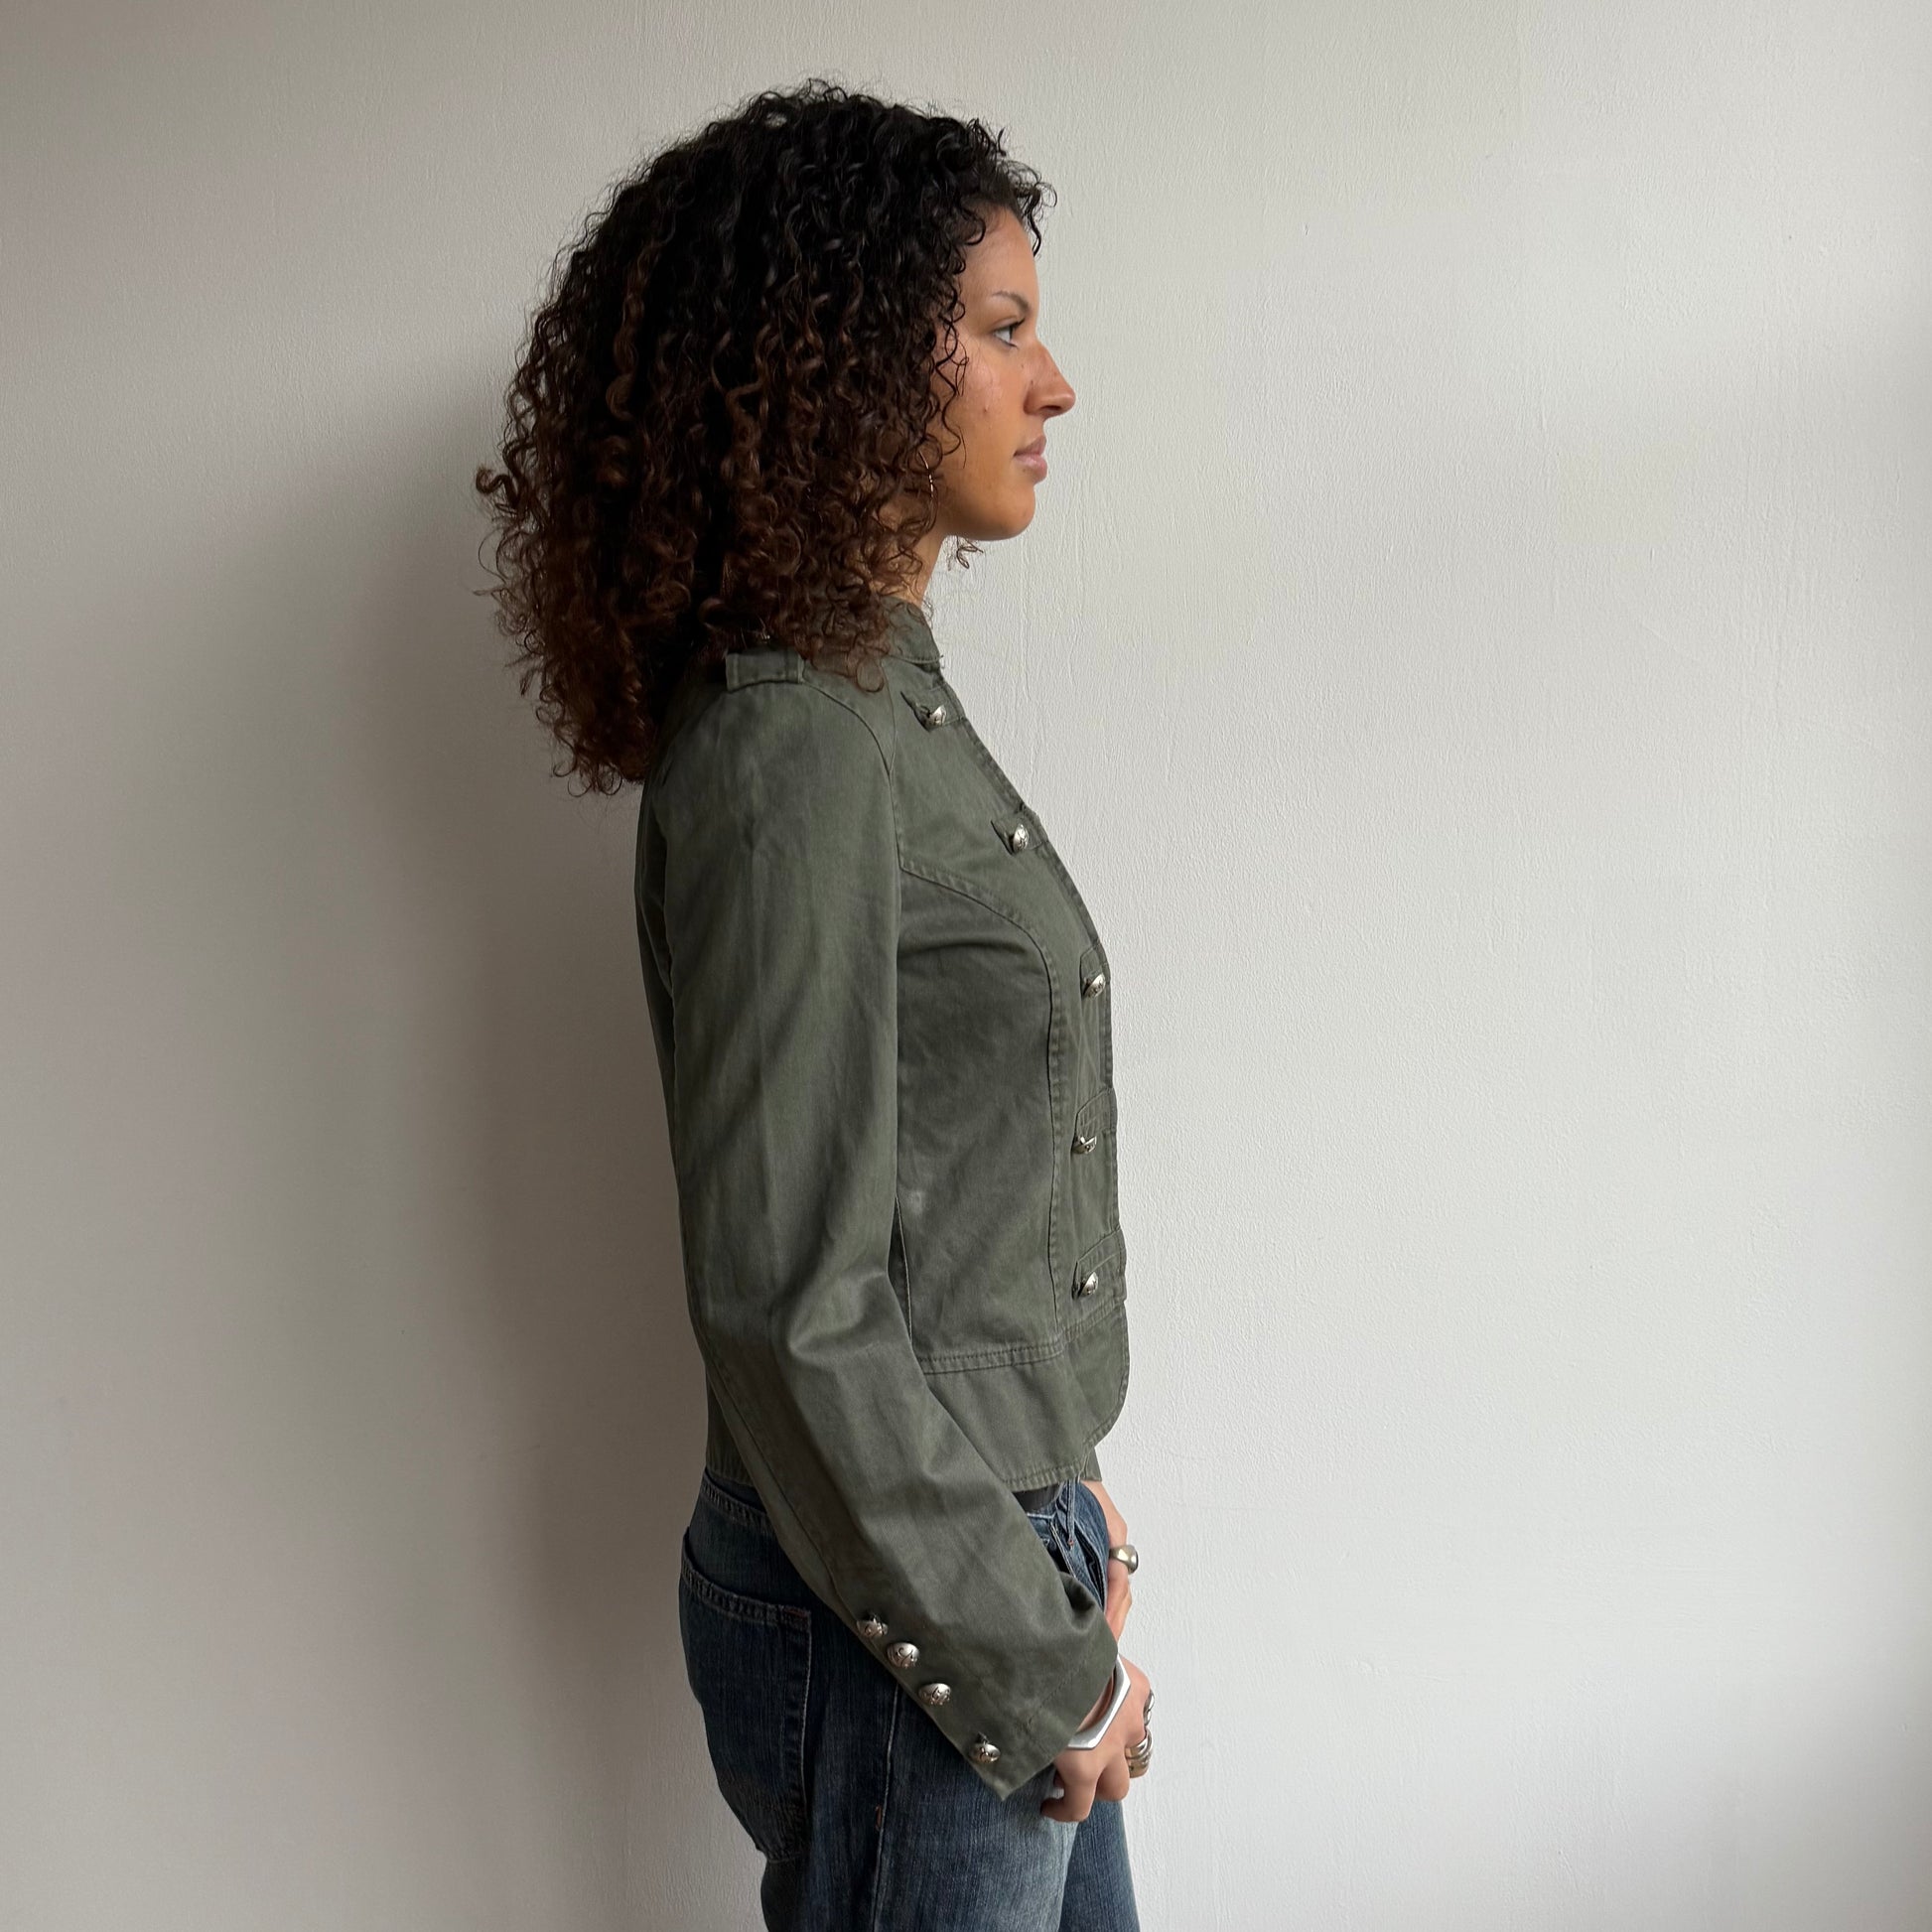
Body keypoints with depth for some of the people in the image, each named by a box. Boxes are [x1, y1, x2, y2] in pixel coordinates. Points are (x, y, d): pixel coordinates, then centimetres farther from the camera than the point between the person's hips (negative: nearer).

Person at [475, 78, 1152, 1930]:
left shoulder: (881, 688, 6)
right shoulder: (787, 751, -23)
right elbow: (796, 1310, -24)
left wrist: (1055, 1491, 12)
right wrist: (1037, 1670, -14)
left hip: (994, 1532, 8)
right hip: (905, 1637, -8)